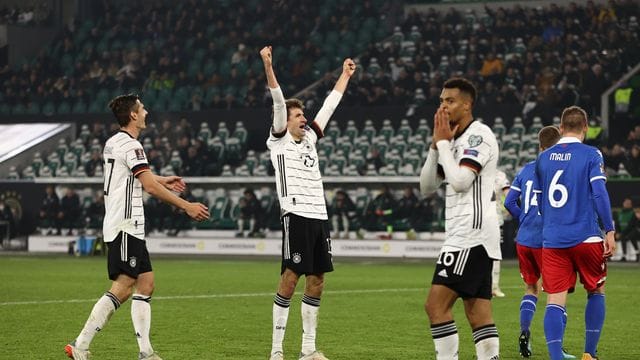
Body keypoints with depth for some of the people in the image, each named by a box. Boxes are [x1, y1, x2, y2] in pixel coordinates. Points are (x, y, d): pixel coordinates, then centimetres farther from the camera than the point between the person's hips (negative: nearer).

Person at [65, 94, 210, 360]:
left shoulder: (114, 142, 16)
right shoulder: (130, 145, -14)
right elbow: (151, 187, -19)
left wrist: (160, 180, 42)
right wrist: (187, 207, -14)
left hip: (130, 228, 10)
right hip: (125, 226, -10)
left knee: (146, 283, 7)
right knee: (123, 287, -13)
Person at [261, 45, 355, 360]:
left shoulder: (309, 139, 19)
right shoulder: (279, 140, 3)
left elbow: (329, 106, 28)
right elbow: (278, 101, -9)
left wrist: (345, 75, 34)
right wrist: (268, 66, -20)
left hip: (319, 216, 7)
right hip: (296, 216, -7)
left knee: (316, 281, 6)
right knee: (290, 279, -9)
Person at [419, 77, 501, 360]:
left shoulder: (479, 134, -8)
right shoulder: (456, 140, 20)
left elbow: (460, 180, -19)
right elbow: (426, 187, 18)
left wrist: (443, 143, -7)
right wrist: (435, 145, 6)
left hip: (471, 235, -10)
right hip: (465, 236, 10)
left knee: (436, 305, -13)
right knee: (478, 314, 4)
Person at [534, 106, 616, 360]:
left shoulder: (543, 158, 9)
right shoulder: (591, 155, -3)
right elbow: (599, 193, -13)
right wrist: (610, 230, -9)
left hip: (552, 241, 2)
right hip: (586, 238, -2)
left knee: (555, 301, -2)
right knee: (596, 292, 18)